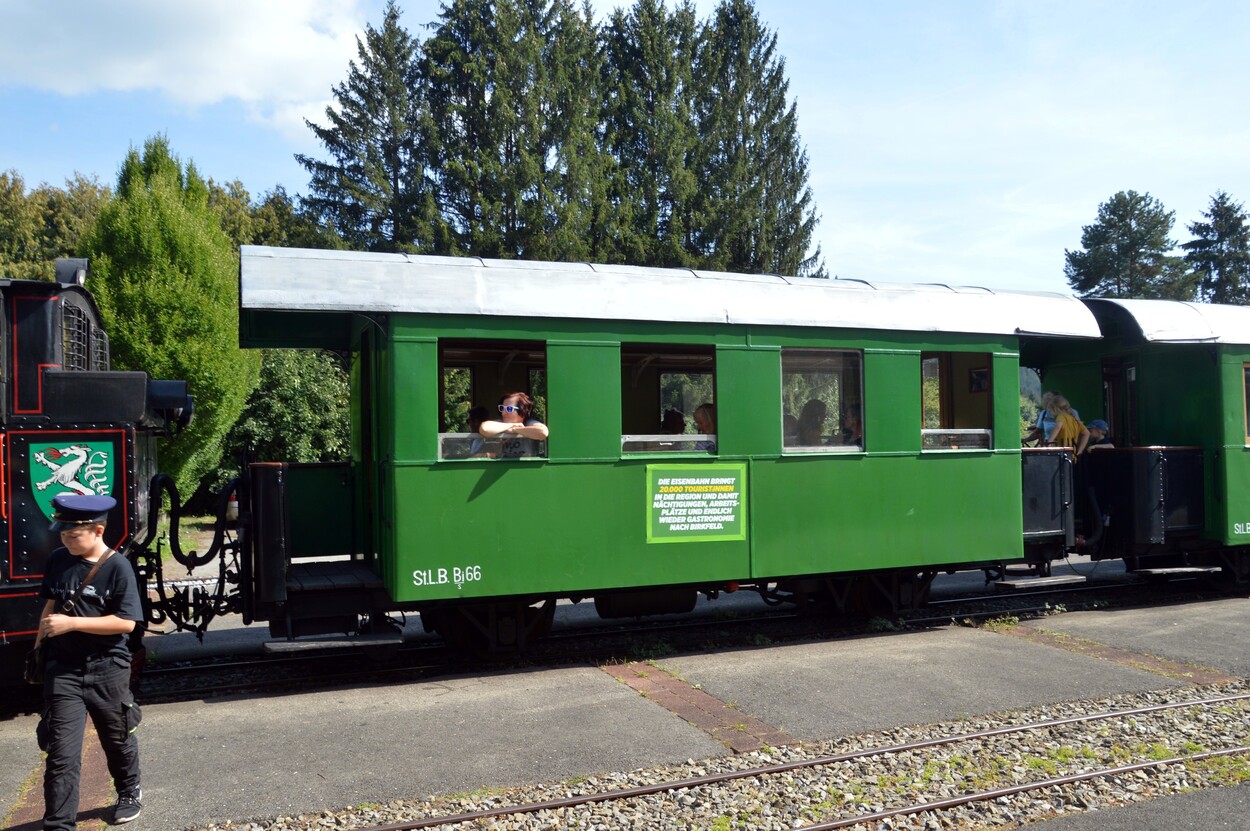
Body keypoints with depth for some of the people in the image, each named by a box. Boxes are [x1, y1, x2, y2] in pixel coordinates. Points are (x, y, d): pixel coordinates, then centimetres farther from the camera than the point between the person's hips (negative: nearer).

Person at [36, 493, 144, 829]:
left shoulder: (117, 567, -14)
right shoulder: (58, 560, 1)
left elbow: (126, 622, -19)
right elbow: (51, 604, 16)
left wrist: (71, 623, -20)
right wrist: (41, 641, 7)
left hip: (108, 669, -3)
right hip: (63, 669, 3)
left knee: (118, 738, 17)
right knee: (62, 752, -1)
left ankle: (130, 794, 40)